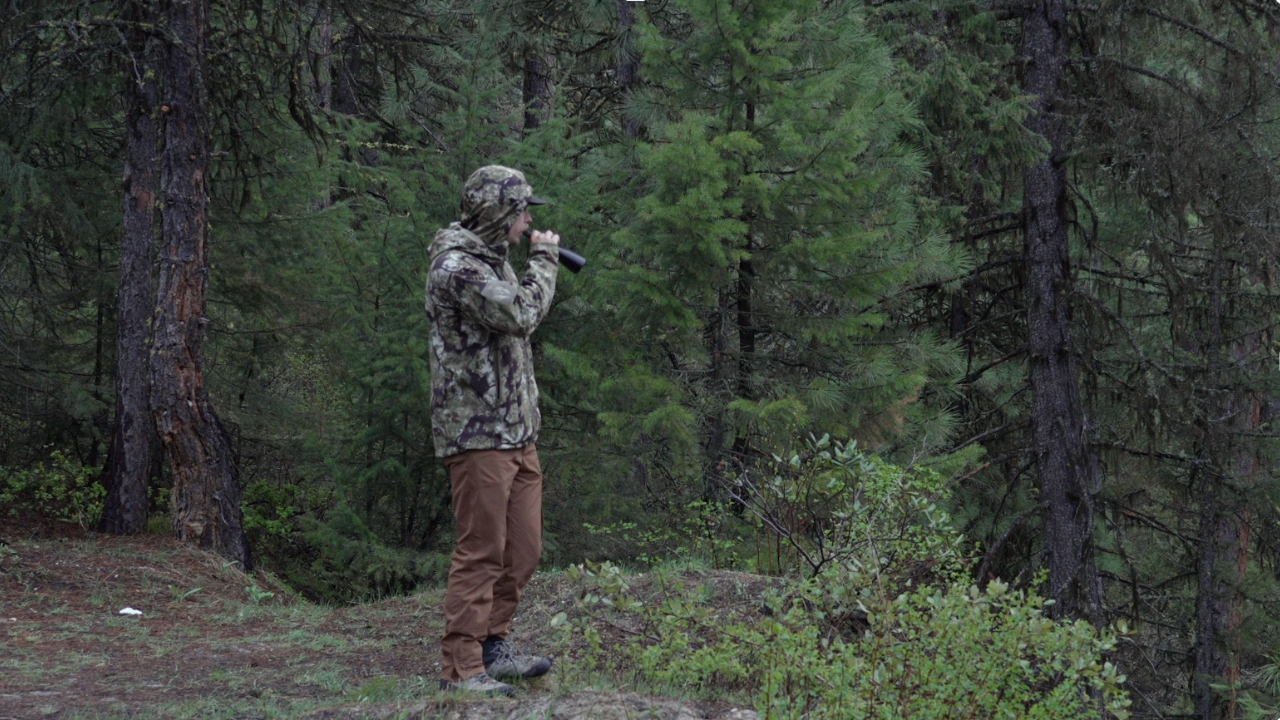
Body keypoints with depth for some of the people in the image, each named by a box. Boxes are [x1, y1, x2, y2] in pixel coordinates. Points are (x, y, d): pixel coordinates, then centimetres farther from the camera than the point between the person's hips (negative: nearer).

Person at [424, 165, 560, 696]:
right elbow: (520, 314, -21)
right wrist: (544, 259, -9)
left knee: (523, 551, 13)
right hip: (478, 433, -10)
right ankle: (461, 669, -1)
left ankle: (493, 646, 25)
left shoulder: (493, 260, 16)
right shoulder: (456, 267, -16)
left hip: (517, 431, 10)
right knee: (481, 553, -7)